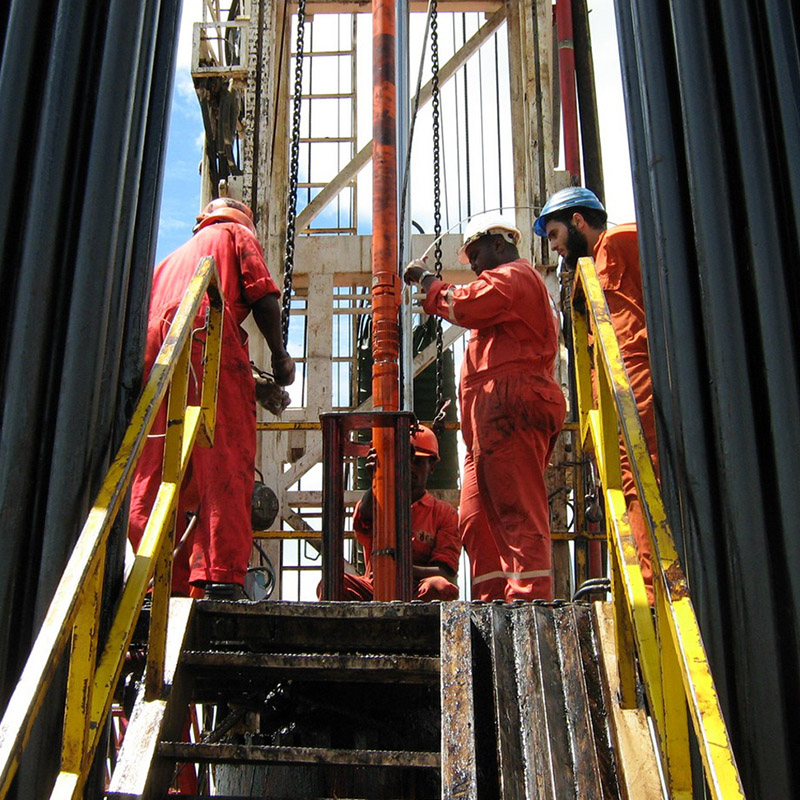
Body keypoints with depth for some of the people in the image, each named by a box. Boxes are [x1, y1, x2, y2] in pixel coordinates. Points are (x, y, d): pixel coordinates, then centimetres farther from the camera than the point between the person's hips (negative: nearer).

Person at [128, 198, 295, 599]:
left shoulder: (171, 257, 40)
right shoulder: (236, 233, 24)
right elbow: (262, 296, 6)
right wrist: (280, 356, 9)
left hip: (152, 347, 6)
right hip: (208, 338, -6)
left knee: (156, 474, 2)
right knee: (225, 464, -13)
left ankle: (166, 584, -5)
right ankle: (221, 578, -25)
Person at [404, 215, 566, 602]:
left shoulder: (513, 276, 2)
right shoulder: (520, 282, 35)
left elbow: (464, 305, -11)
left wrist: (427, 280, 4)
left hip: (507, 409, -11)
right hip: (494, 418, 11)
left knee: (518, 513, -16)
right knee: (476, 518, 5)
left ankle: (529, 598, -21)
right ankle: (492, 601, 2)